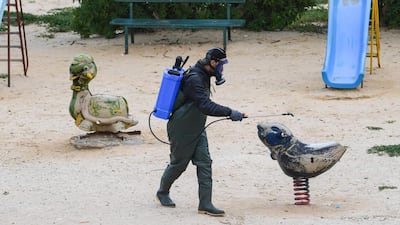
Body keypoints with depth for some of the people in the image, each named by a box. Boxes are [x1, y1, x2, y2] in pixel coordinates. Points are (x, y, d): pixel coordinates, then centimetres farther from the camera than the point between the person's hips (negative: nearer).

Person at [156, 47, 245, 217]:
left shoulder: (203, 75, 6)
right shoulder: (194, 79, -26)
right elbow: (205, 106, -35)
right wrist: (229, 113, -37)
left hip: (197, 129, 9)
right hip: (182, 131, -9)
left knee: (204, 163, -2)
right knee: (178, 163, 8)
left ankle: (205, 204, -4)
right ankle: (162, 192, 33)